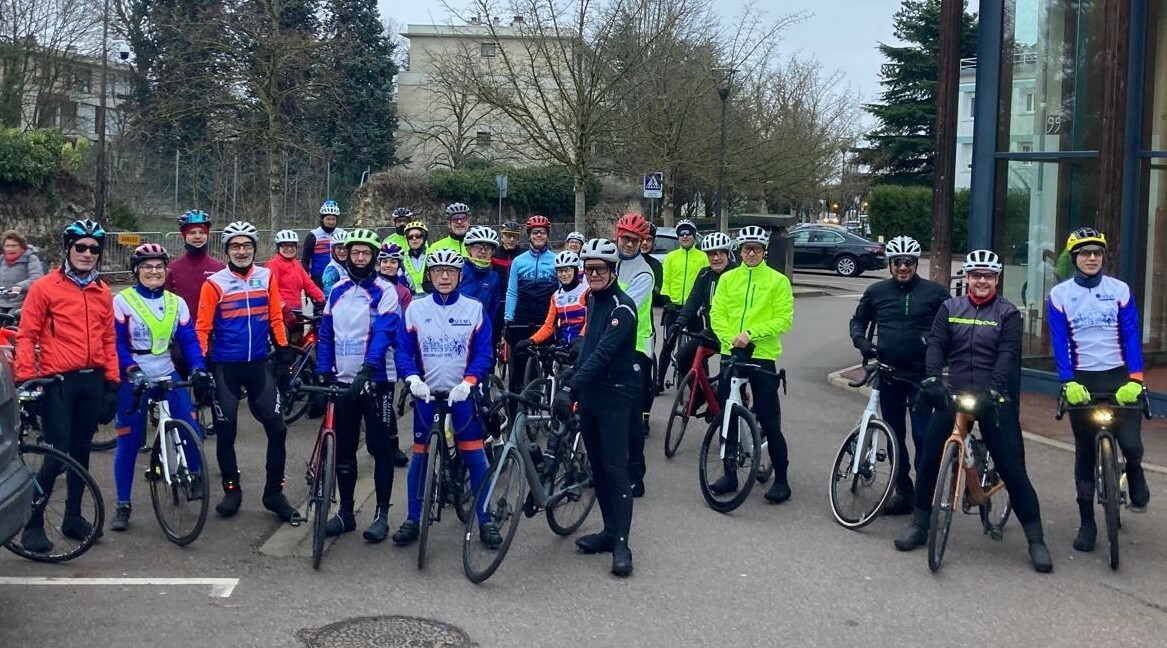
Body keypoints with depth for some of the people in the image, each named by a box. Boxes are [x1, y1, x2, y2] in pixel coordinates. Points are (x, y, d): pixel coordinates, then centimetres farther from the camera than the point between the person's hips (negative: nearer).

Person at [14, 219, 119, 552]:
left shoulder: (103, 291, 11)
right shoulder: (44, 287, -3)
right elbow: (26, 336, -4)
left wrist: (112, 383, 9)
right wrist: (25, 377, -13)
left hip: (93, 381, 5)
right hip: (58, 382, -5)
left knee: (81, 451, 13)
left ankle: (73, 516, 25)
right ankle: (33, 523, 6)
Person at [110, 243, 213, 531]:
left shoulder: (176, 303, 5)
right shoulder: (122, 301, -7)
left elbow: (189, 339, 0)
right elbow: (117, 343, -10)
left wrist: (198, 367, -16)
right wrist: (132, 371, -23)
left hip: (168, 376, 3)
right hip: (133, 381, -3)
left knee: (191, 429, -9)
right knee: (129, 441, 0)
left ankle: (195, 476, 21)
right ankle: (122, 505, 13)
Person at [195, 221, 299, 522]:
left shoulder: (267, 277, 2)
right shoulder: (215, 283, -6)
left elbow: (275, 318, 7)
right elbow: (203, 327, -4)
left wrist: (284, 351, 5)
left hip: (258, 365, 2)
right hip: (225, 367, -2)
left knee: (276, 427, -2)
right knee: (226, 431, 6)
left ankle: (274, 492, 10)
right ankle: (231, 490, 22)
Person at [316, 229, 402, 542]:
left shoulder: (384, 291, -7)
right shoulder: (337, 290, 9)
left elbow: (384, 334, -18)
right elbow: (326, 334, 12)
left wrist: (367, 370, -30)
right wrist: (323, 374, 3)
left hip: (376, 381, -5)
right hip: (343, 381, 5)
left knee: (381, 449, 1)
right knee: (344, 449, 10)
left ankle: (382, 513, 9)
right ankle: (346, 511, 21)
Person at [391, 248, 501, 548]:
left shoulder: (474, 308, 0)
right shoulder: (415, 309, 2)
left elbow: (484, 353, -3)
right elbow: (402, 350, 1)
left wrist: (467, 382, -19)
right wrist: (412, 378, -18)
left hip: (462, 395, -1)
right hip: (427, 394, 1)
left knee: (475, 456, 0)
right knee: (420, 456, 6)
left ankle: (485, 521, 10)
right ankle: (412, 519, 19)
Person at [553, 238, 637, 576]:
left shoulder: (622, 306, -15)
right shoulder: (591, 300, 11)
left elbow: (604, 352, -26)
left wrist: (571, 386, -34)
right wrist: (573, 384, 16)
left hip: (615, 395, -8)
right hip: (589, 393, 8)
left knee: (615, 467, -8)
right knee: (597, 466, 11)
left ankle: (621, 543, -5)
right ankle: (610, 530, 21)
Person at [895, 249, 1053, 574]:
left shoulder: (1008, 313, 1)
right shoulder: (949, 308, 8)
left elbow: (1007, 355, -11)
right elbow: (936, 345, -3)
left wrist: (994, 390, -26)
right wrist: (932, 379, -21)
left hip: (995, 400, -3)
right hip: (953, 396, 3)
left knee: (1012, 468, -4)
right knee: (928, 459, 4)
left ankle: (1036, 540, 5)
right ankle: (919, 525, 21)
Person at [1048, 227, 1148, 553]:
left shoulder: (1120, 290, 1)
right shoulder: (1060, 294, 0)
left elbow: (1131, 336, -3)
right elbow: (1060, 342, -3)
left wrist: (1135, 379, -13)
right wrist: (1068, 382, -14)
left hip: (1119, 377, 0)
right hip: (1082, 381, 0)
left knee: (1130, 443, -15)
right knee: (1085, 453, 5)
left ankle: (1134, 472, 23)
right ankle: (1087, 524, 16)